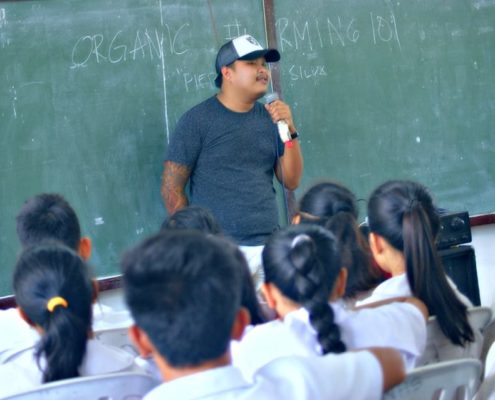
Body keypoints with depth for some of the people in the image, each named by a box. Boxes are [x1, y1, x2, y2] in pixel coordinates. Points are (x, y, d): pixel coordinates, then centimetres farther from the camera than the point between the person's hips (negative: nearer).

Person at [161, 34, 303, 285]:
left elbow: (291, 182, 11)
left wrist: (289, 131, -3)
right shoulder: (198, 120, -2)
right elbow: (172, 188, -1)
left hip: (268, 245, 4)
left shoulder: (269, 118, 11)